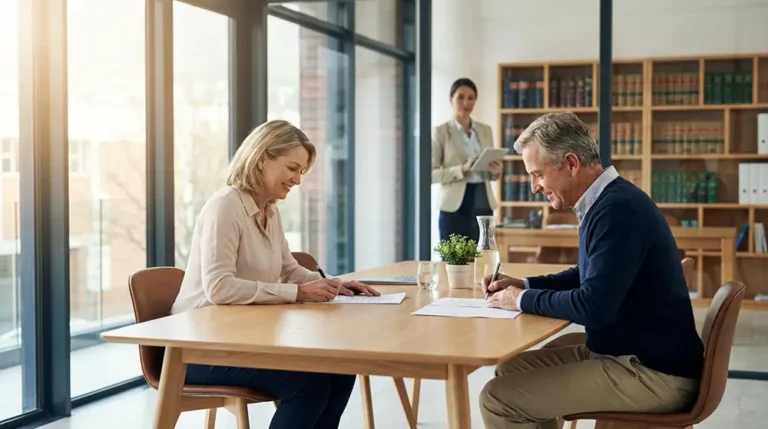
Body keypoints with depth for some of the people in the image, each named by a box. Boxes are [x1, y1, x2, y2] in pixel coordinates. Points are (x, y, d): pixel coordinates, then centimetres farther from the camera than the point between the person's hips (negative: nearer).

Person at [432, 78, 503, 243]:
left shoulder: (486, 130, 13)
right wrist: (462, 169, -20)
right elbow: (431, 173, -7)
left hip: (483, 206, 5)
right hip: (455, 207, -4)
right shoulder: (440, 131, -2)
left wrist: (495, 171, -5)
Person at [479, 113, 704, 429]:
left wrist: (524, 300, -12)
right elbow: (589, 276, 26)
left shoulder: (618, 209, -23)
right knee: (511, 371, 15)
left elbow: (593, 307, -28)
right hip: (631, 355, 10)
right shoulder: (608, 201, 10)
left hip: (654, 372, -10)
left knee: (498, 399, -16)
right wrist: (525, 284, 12)